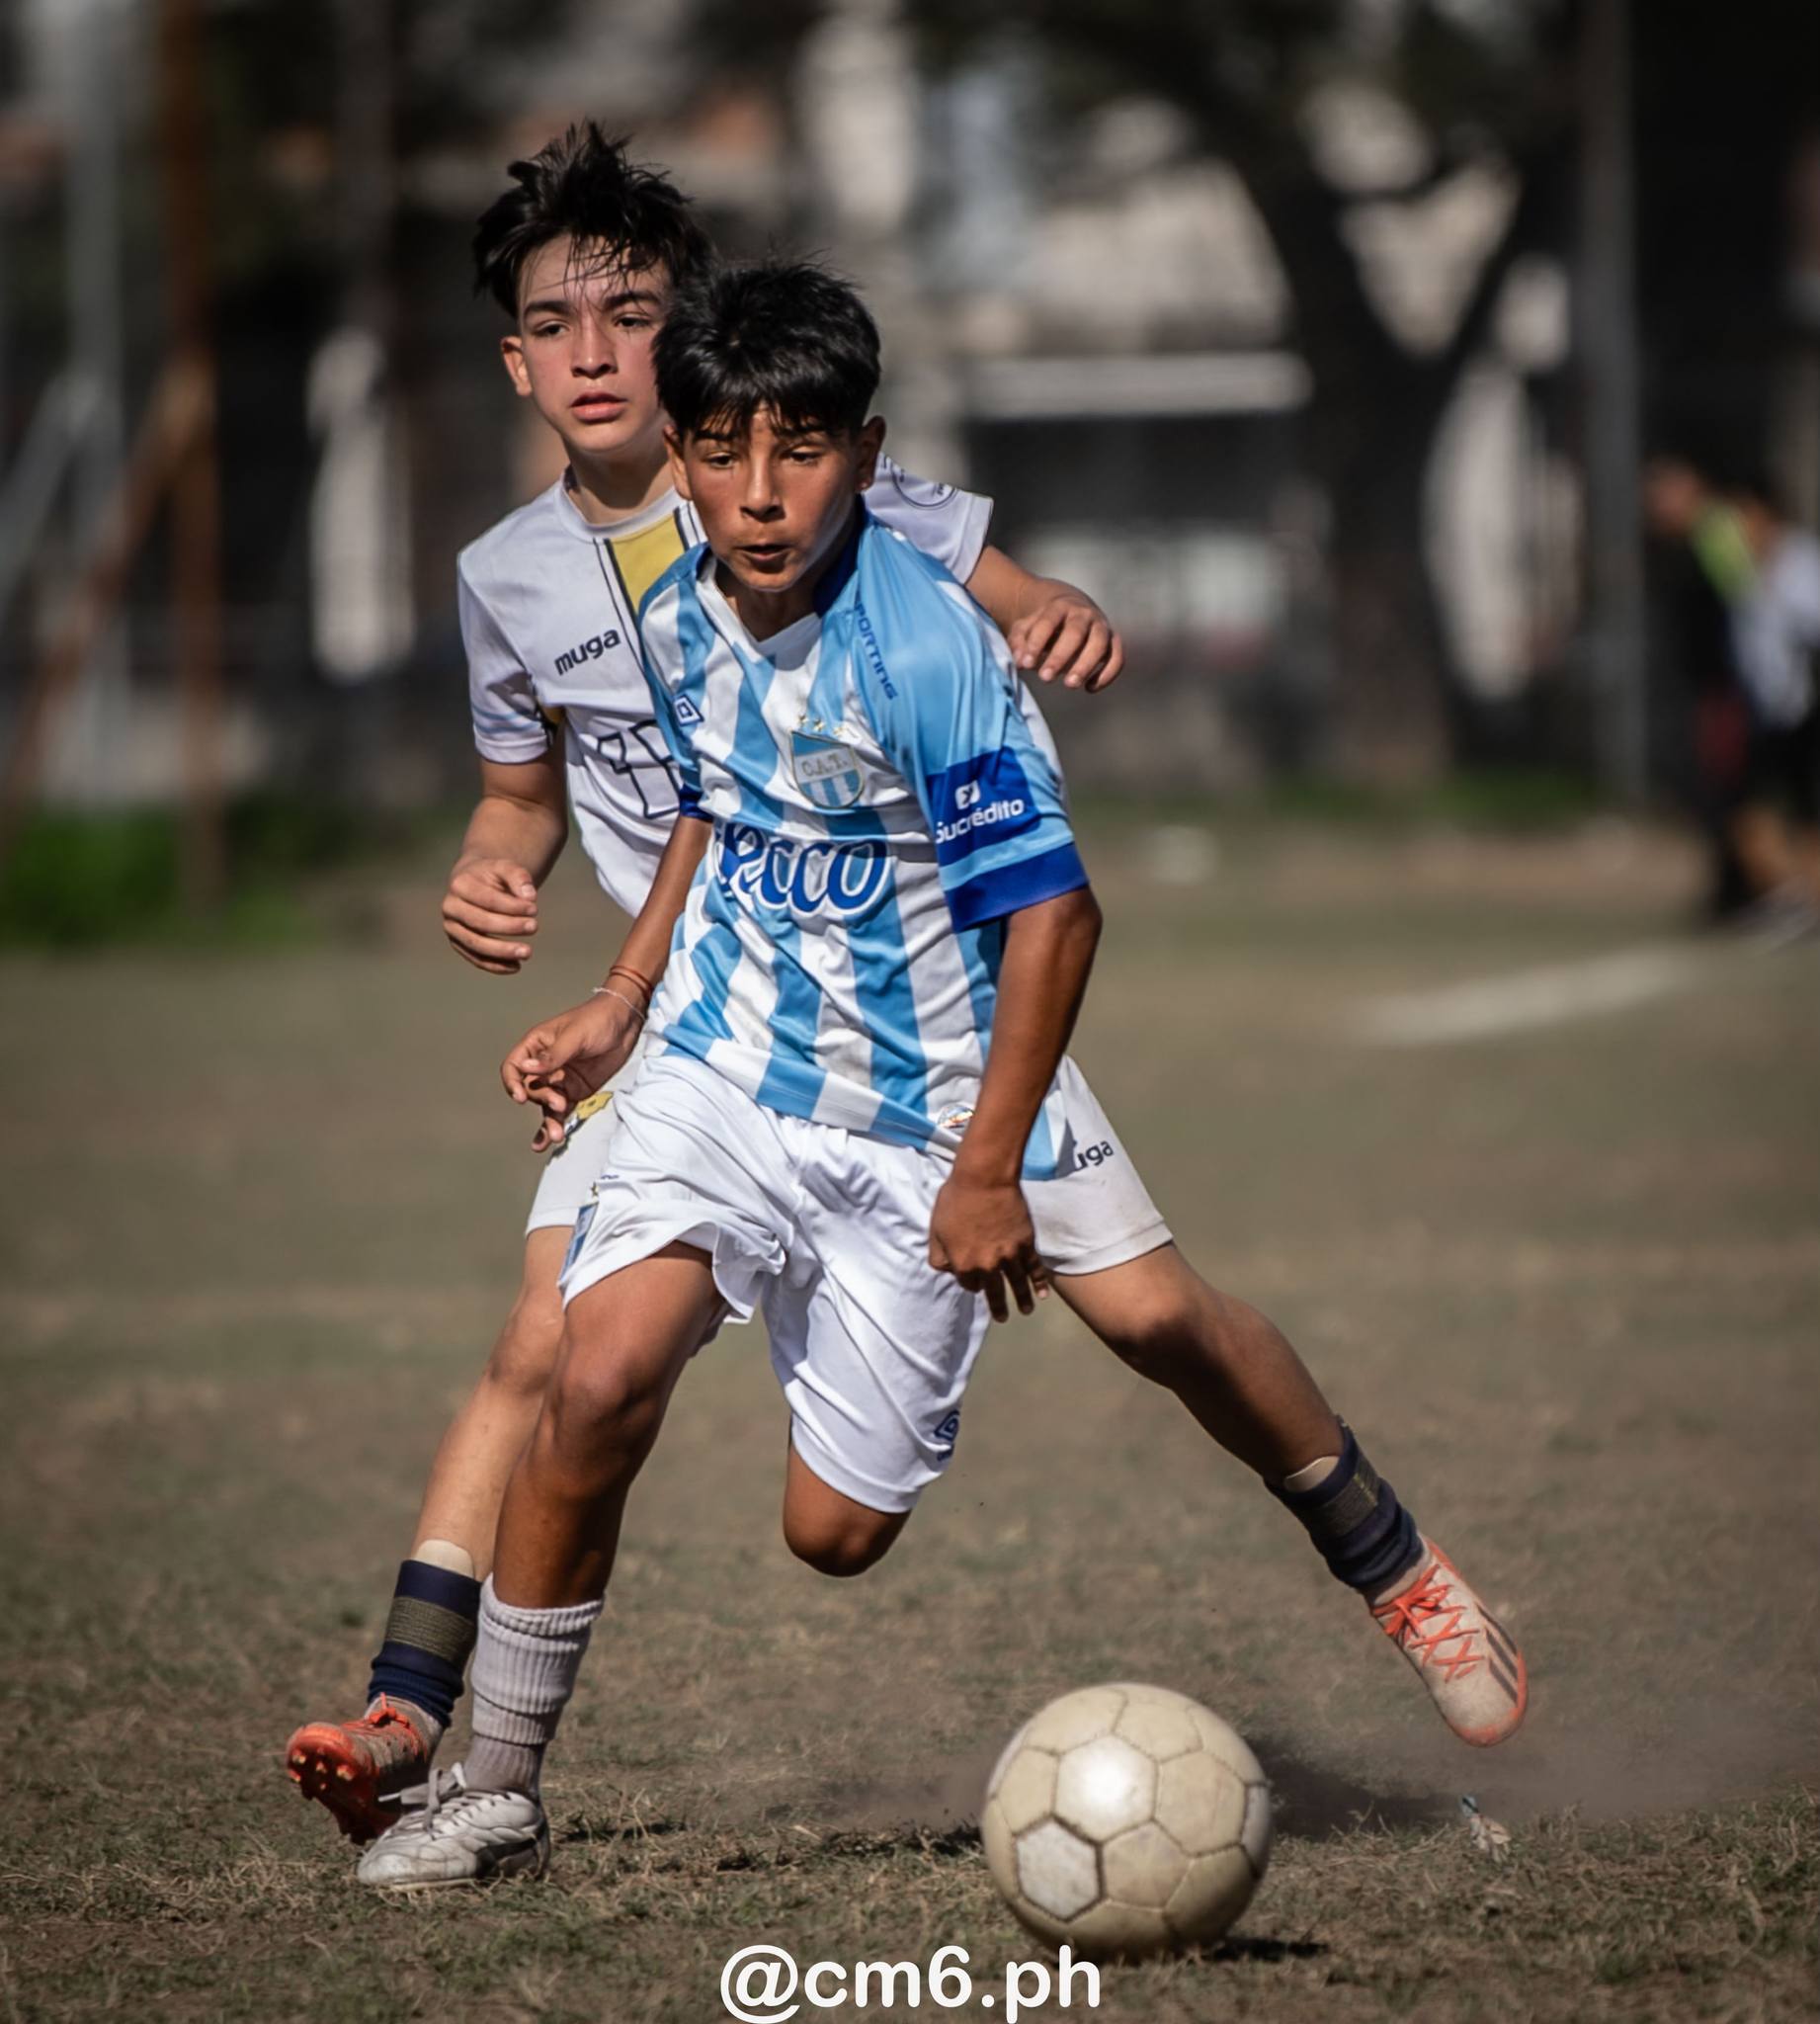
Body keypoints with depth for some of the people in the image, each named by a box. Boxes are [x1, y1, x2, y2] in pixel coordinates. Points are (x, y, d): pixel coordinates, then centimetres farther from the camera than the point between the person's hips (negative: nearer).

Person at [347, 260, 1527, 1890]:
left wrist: (988, 1170, -18)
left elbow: (1052, 908, -19)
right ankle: (499, 1792, -8)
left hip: (917, 1124, -4)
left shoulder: (925, 648, -22)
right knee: (599, 1384, -21)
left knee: (837, 1531, 1)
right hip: (721, 1069, 4)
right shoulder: (681, 618, -2)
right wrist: (620, 1007, 15)